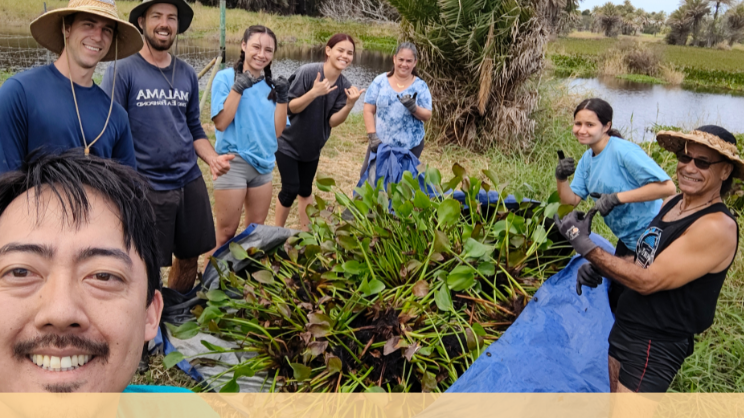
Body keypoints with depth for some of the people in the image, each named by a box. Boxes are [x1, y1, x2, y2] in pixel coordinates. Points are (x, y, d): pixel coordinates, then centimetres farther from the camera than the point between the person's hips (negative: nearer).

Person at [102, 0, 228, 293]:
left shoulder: (187, 74, 9)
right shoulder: (122, 71, -7)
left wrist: (213, 159, -3)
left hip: (190, 182, 5)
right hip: (146, 188, -5)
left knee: (189, 258, 14)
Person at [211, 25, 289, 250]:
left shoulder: (270, 85, 7)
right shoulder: (226, 77, -6)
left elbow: (277, 131, 4)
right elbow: (221, 123, -15)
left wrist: (282, 98, -6)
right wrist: (238, 87, -18)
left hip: (263, 164, 6)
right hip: (233, 162, -5)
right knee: (226, 234, 1)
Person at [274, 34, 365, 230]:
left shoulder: (345, 86, -9)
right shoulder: (307, 72, -23)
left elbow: (332, 121, -10)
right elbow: (291, 107, -21)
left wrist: (349, 105, -28)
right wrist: (314, 92, -36)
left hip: (311, 147, 5)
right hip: (288, 143, -5)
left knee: (305, 190, 16)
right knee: (290, 190, -5)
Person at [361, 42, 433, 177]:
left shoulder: (420, 86, -2)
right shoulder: (380, 81, -1)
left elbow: (427, 116, -2)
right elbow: (368, 110, -1)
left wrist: (414, 108, -23)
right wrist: (372, 136, -10)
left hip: (410, 146, -1)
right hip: (380, 143, 1)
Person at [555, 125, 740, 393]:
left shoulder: (717, 226, -22)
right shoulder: (672, 203, 4)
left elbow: (648, 281, -23)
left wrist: (585, 245, -21)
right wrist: (598, 267, -4)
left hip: (655, 347, -8)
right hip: (624, 328, 8)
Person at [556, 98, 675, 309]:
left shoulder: (623, 151, -24)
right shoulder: (587, 159, 3)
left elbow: (667, 187, -30)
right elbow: (571, 200, 1)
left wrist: (617, 197, -32)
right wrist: (561, 179, -18)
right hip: (627, 240, 9)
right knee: (616, 300, 23)